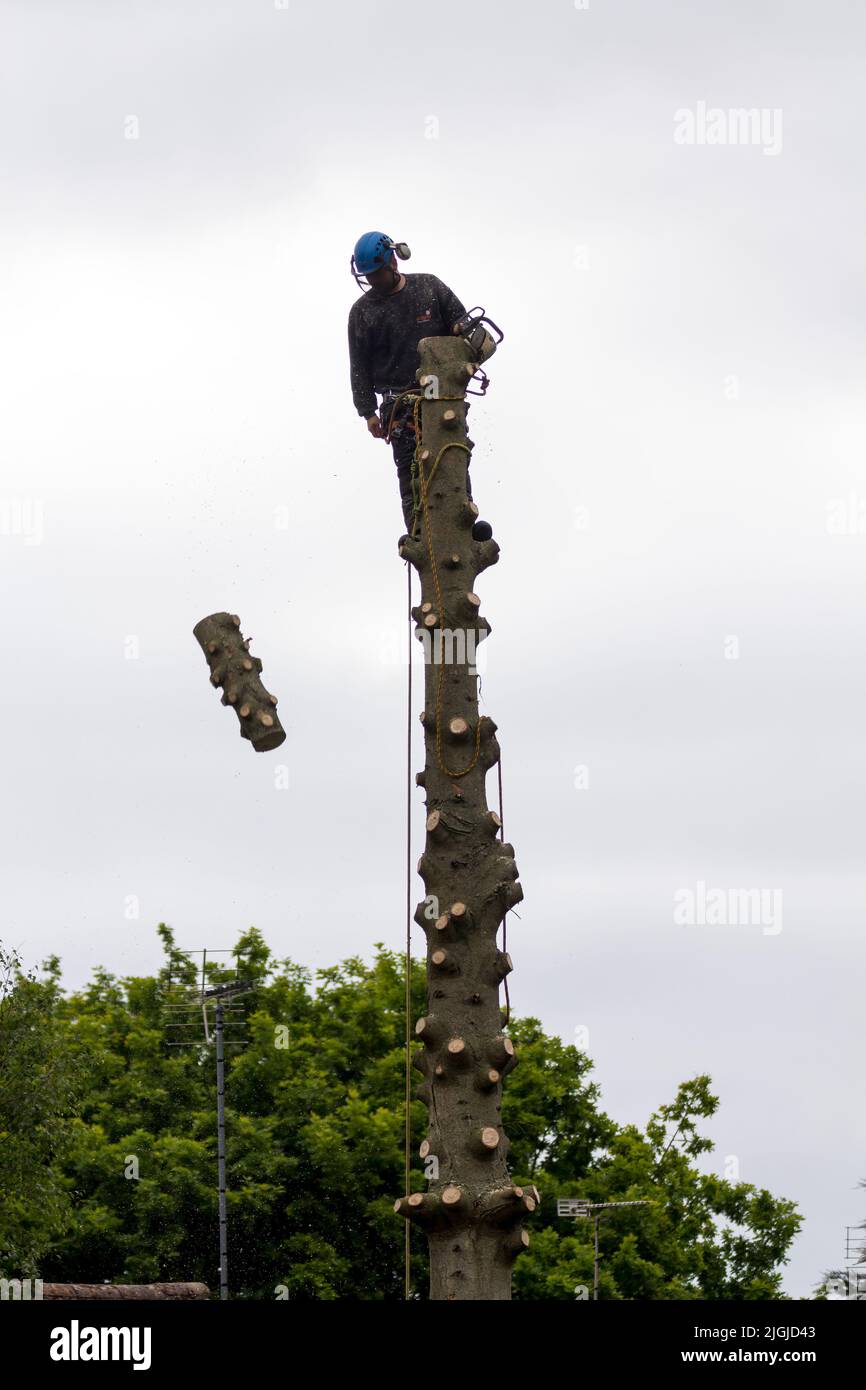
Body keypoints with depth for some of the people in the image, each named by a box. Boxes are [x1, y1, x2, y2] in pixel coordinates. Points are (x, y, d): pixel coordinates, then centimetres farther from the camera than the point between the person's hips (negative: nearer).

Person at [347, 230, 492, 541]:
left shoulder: (429, 288, 8)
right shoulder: (362, 311, 9)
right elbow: (359, 366, 9)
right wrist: (368, 412, 1)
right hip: (400, 404, 0)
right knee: (410, 470, -9)